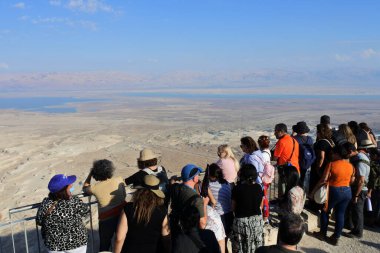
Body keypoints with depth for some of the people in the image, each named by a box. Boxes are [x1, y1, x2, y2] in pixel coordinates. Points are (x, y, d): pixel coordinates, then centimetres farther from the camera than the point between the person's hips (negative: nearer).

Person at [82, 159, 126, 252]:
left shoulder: (94, 188, -12)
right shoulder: (119, 180, -8)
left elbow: (85, 188, 12)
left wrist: (90, 174, 9)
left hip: (106, 219, -2)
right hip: (121, 215, 2)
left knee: (104, 244, 17)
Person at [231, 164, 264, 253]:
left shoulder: (237, 188, -15)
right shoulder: (258, 187, -5)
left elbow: (233, 208, -6)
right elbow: (260, 206, 5)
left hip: (241, 221, -3)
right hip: (257, 220, 3)